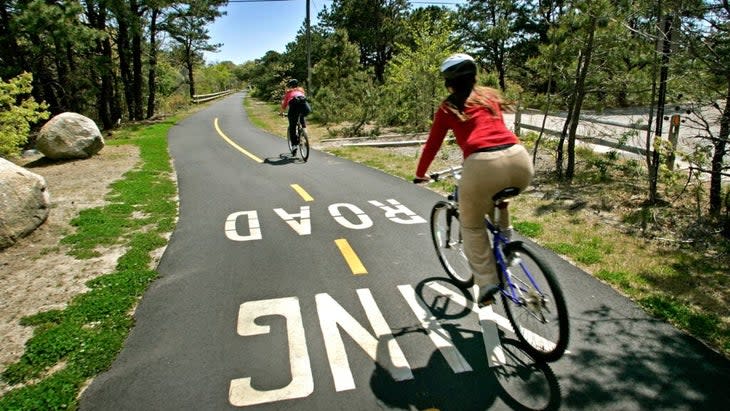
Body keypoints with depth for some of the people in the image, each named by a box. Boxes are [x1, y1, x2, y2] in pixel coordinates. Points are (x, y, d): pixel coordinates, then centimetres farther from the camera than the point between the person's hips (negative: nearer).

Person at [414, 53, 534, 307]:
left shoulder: (447, 108, 16)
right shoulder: (491, 96, 28)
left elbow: (432, 145, 22)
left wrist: (420, 175, 38)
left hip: (482, 165, -4)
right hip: (519, 159, 5)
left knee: (472, 226, 19)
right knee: (497, 206, 36)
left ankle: (487, 282, 11)